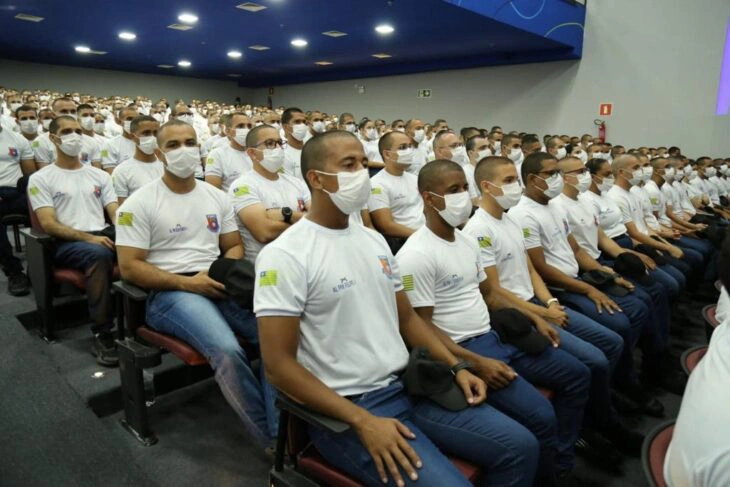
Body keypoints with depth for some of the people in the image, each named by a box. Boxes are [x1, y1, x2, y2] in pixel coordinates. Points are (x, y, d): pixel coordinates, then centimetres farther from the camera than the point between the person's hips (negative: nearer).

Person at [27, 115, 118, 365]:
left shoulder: (100, 175, 19)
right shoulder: (40, 179, 7)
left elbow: (115, 212, 11)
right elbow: (49, 224, -5)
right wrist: (88, 238, -19)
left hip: (103, 237, 4)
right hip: (66, 243, -4)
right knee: (100, 254, -38)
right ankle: (102, 334, -31)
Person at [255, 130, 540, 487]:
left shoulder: (374, 240, 9)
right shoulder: (284, 256, -13)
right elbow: (279, 364, -16)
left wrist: (456, 367, 3)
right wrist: (363, 421, -21)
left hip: (409, 385, 7)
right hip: (347, 406, -6)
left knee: (520, 446, 2)